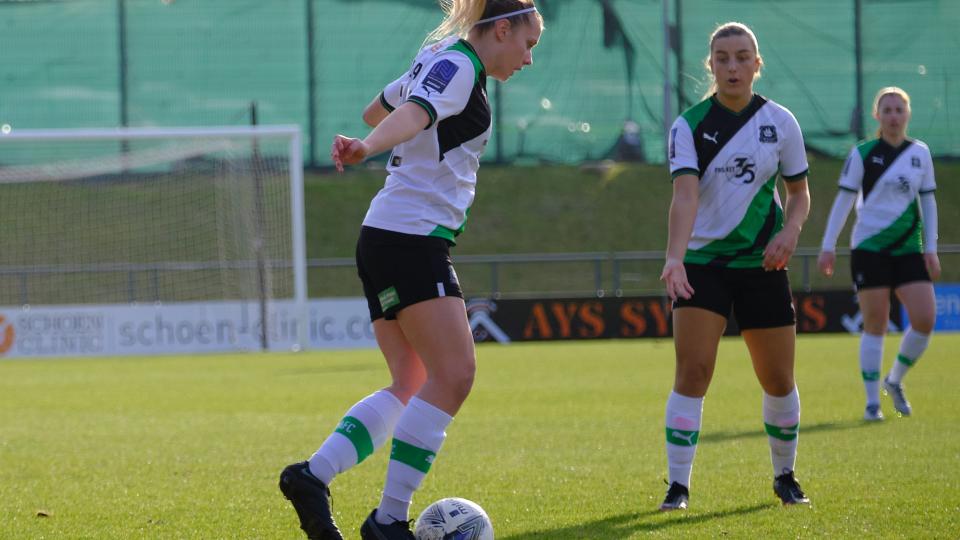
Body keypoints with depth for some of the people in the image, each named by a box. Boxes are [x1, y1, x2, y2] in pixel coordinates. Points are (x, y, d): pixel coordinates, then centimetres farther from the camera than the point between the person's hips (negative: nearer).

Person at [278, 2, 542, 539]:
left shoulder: (442, 61, 19)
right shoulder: (457, 67, -9)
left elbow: (377, 110, 35)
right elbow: (412, 113, -29)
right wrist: (368, 148, -49)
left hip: (387, 242, 10)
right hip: (412, 240, -10)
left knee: (412, 386, 6)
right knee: (453, 375, -14)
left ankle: (313, 474, -5)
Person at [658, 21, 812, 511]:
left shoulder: (780, 122, 0)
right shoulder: (689, 125, -7)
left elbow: (800, 193, 10)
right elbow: (685, 196, -20)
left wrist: (790, 230, -11)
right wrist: (674, 258, -35)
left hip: (762, 264, 2)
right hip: (702, 262, -2)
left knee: (778, 380, 6)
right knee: (692, 370, -14)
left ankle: (785, 476, 28)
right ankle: (678, 485, -9)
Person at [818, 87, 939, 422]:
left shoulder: (920, 153, 8)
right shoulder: (862, 154, -2)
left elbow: (928, 202, 12)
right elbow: (843, 201, -1)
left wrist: (931, 249, 6)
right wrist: (828, 247, -5)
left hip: (909, 249, 3)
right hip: (870, 248, -3)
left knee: (925, 319, -8)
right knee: (875, 325, -3)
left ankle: (895, 381, 16)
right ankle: (872, 402, 5)